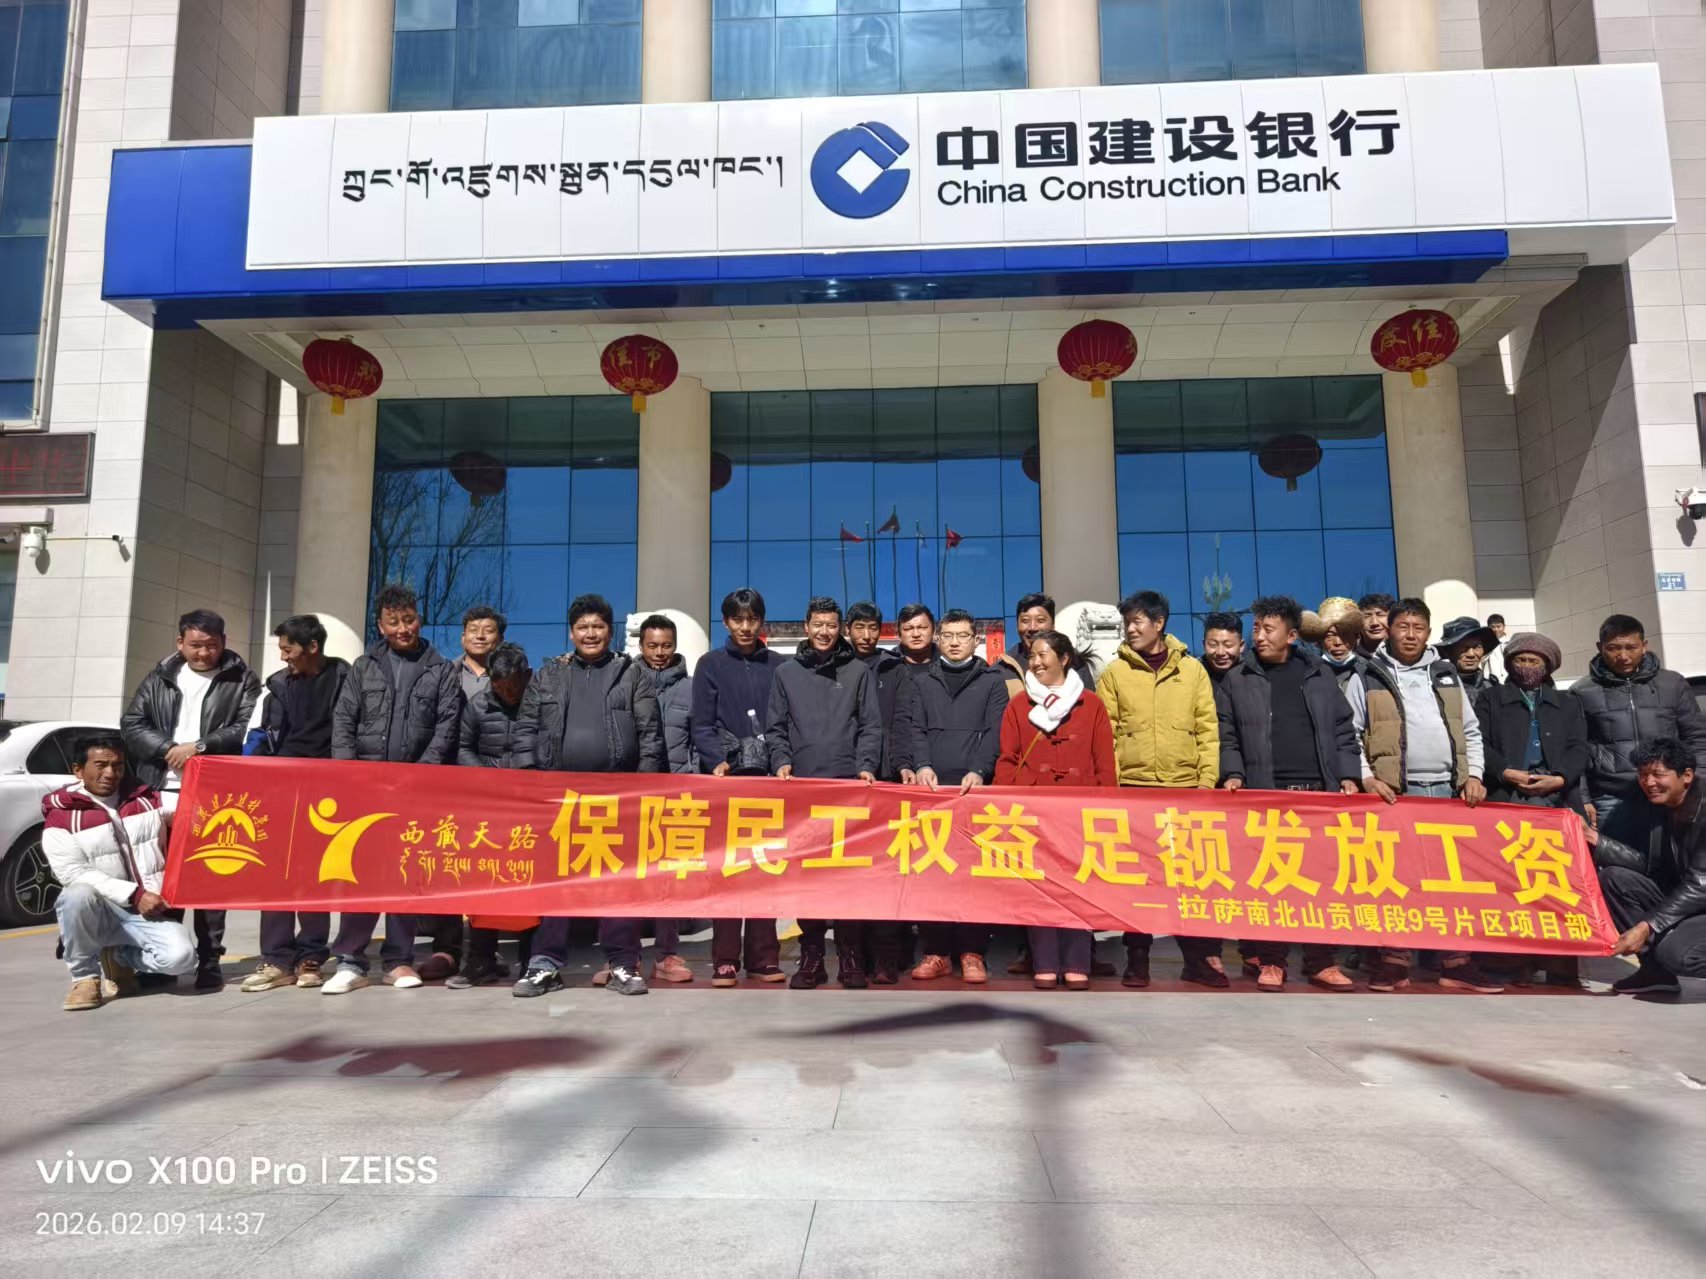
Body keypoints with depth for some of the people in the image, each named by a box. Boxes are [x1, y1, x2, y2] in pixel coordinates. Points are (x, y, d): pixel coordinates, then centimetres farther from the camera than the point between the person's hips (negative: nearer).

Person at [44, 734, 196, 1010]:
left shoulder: (150, 799, 5)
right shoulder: (61, 816, -2)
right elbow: (74, 874, -12)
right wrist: (134, 894, -20)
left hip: (151, 912, 1)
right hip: (97, 912, -1)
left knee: (180, 956, -26)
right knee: (77, 896, -36)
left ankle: (119, 957, 9)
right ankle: (84, 977, -11)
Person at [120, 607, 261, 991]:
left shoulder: (242, 681, 3)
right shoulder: (159, 680, 14)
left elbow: (247, 729, -8)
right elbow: (131, 724, 7)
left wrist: (199, 747, -17)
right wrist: (166, 750, -9)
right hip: (164, 792, 4)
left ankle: (209, 960, 5)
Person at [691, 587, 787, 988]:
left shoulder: (779, 666, 10)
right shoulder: (711, 665, 8)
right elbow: (701, 725, 3)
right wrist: (718, 761, -14)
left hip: (768, 777, 1)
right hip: (726, 777, -1)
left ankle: (763, 956, 10)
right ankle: (725, 960, 3)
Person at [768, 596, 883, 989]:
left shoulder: (859, 671, 9)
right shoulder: (786, 673, 12)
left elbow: (871, 726, 4)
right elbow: (775, 727, 10)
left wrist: (867, 766, -8)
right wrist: (781, 761, -6)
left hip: (849, 784, -1)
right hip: (802, 785, 1)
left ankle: (851, 957, 7)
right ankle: (810, 957, 11)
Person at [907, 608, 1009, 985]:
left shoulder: (993, 680, 10)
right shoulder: (921, 681, 17)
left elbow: (996, 732, 0)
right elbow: (916, 729, 8)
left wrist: (979, 771, -15)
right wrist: (922, 765, -10)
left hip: (976, 787, -2)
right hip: (932, 788, 2)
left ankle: (972, 952, 5)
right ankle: (936, 951, 8)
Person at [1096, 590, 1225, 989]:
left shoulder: (1192, 669, 8)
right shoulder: (1114, 672, 5)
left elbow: (1207, 729, 7)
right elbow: (1105, 734, 2)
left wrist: (1208, 779, -1)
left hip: (1186, 787, 1)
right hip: (1133, 788, 0)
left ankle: (1199, 955, 16)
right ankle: (1137, 956, 14)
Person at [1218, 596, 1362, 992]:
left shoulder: (1319, 675, 12)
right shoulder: (1238, 680, 7)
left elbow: (1343, 731, 13)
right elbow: (1228, 736, 6)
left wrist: (1348, 775, 3)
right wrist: (1234, 773, -7)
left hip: (1320, 792, 2)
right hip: (1266, 794, -2)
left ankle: (1322, 961, 13)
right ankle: (1270, 961, 8)